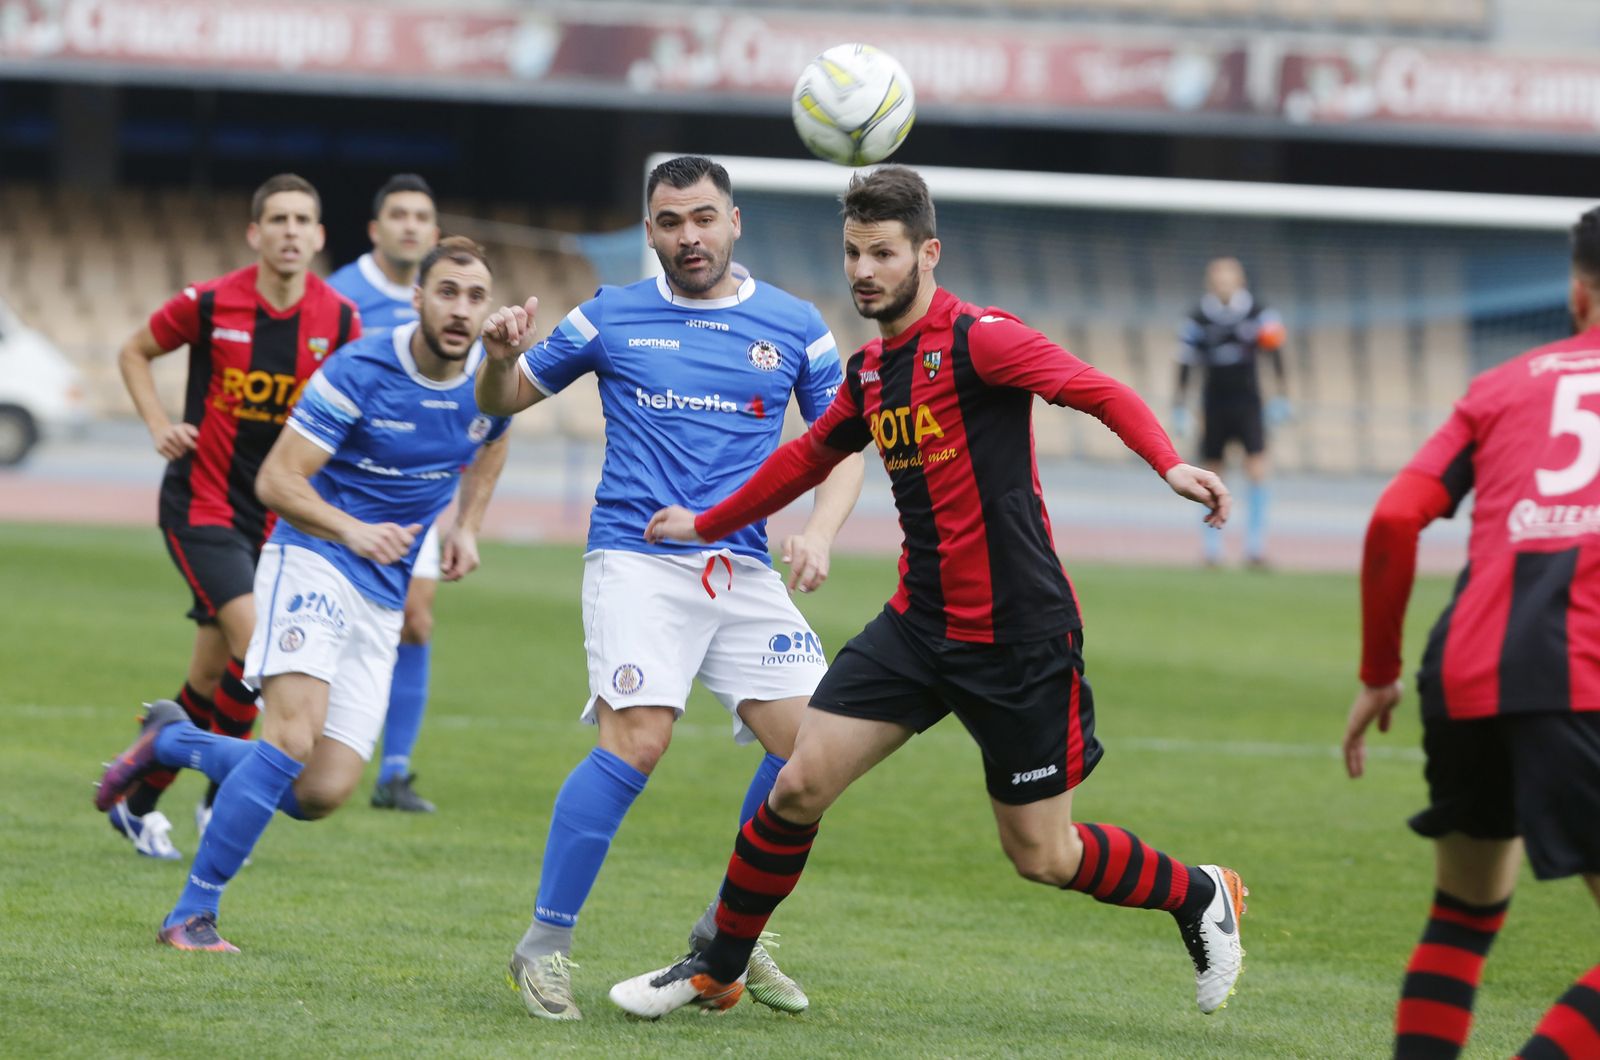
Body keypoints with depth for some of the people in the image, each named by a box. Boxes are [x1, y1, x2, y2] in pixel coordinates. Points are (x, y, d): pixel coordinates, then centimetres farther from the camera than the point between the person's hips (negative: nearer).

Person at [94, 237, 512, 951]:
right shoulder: (359, 373, -16)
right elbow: (277, 479, -15)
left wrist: (466, 528, 13)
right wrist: (354, 531, -30)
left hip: (382, 598, 6)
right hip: (312, 562, -6)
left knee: (321, 795, -3)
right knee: (294, 738, -27)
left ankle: (171, 741, 22)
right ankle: (192, 913, -17)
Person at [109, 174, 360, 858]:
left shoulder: (339, 320, -4)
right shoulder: (209, 305, -11)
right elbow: (134, 352, 6)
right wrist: (159, 425, -7)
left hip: (277, 514, 4)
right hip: (201, 507, -4)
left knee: (212, 680, 8)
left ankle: (137, 801, 25)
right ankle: (221, 796, -3)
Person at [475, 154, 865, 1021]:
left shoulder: (794, 327, 9)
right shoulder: (612, 316, 6)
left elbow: (843, 445, 14)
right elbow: (505, 399, 15)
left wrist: (819, 533, -4)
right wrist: (501, 354, -8)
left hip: (745, 570, 3)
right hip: (637, 558, -3)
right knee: (636, 740, -22)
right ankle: (545, 944, -12)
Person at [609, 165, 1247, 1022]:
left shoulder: (978, 340, -13)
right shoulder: (868, 373, 10)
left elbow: (1099, 392, -24)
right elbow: (809, 456, 29)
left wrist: (1171, 466, -42)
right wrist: (707, 525, 37)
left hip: (1019, 641, -6)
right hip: (919, 624, 6)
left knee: (1042, 855, 1)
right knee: (798, 788, -3)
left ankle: (1202, 896, 27)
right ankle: (715, 972, 14)